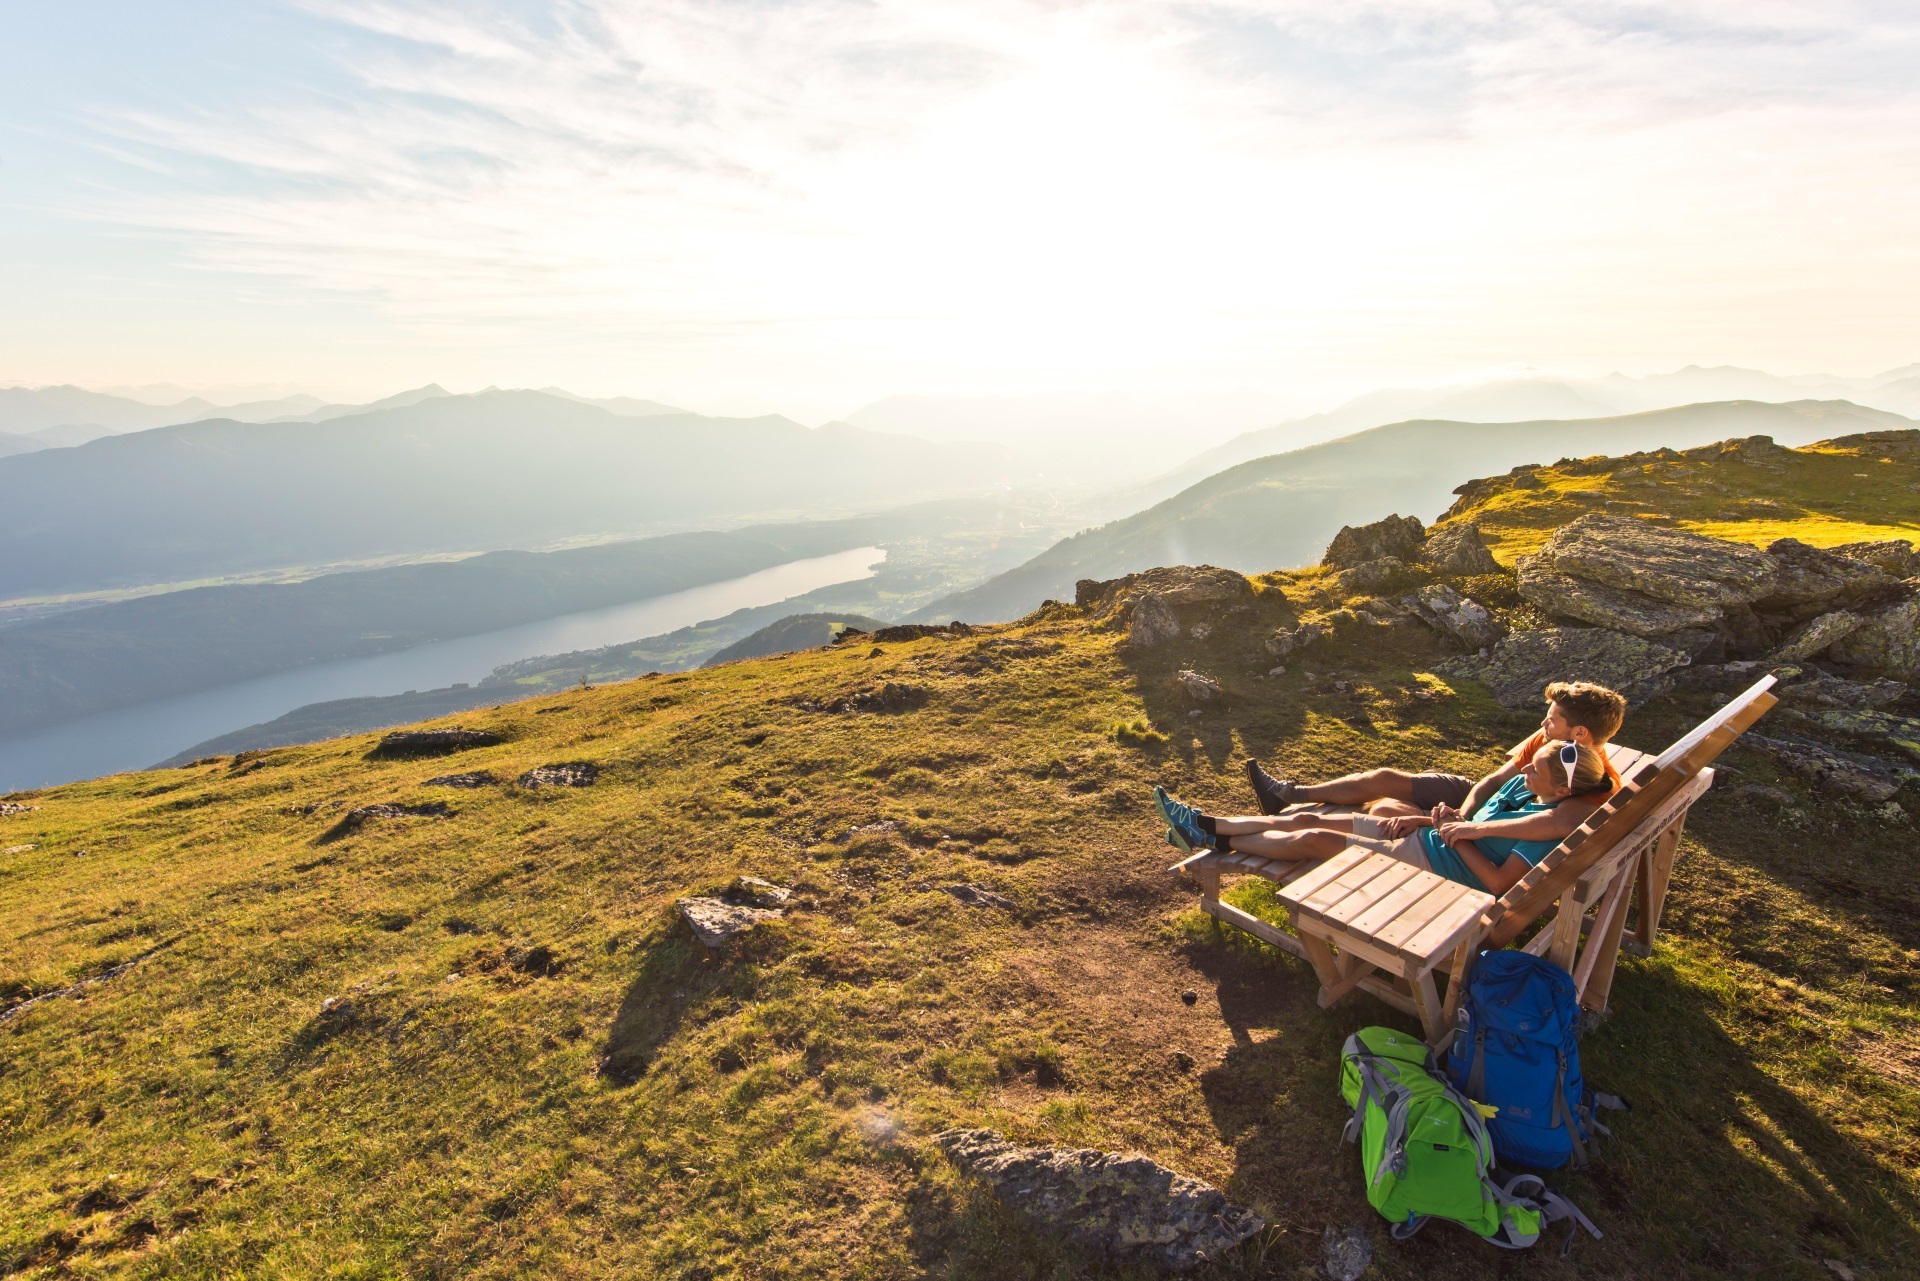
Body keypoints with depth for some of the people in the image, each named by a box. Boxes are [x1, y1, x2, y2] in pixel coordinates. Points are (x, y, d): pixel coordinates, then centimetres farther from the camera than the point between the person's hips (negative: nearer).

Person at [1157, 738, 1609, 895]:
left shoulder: (1550, 823, -19)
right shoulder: (1521, 785, 7)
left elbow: (1499, 883, -24)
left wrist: (1456, 836, -17)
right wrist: (1421, 821, 2)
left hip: (1431, 868, -8)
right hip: (1424, 839, 8)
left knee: (1312, 839, -15)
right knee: (1308, 820, -1)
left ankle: (1215, 842, 0)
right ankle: (1205, 825, 4)